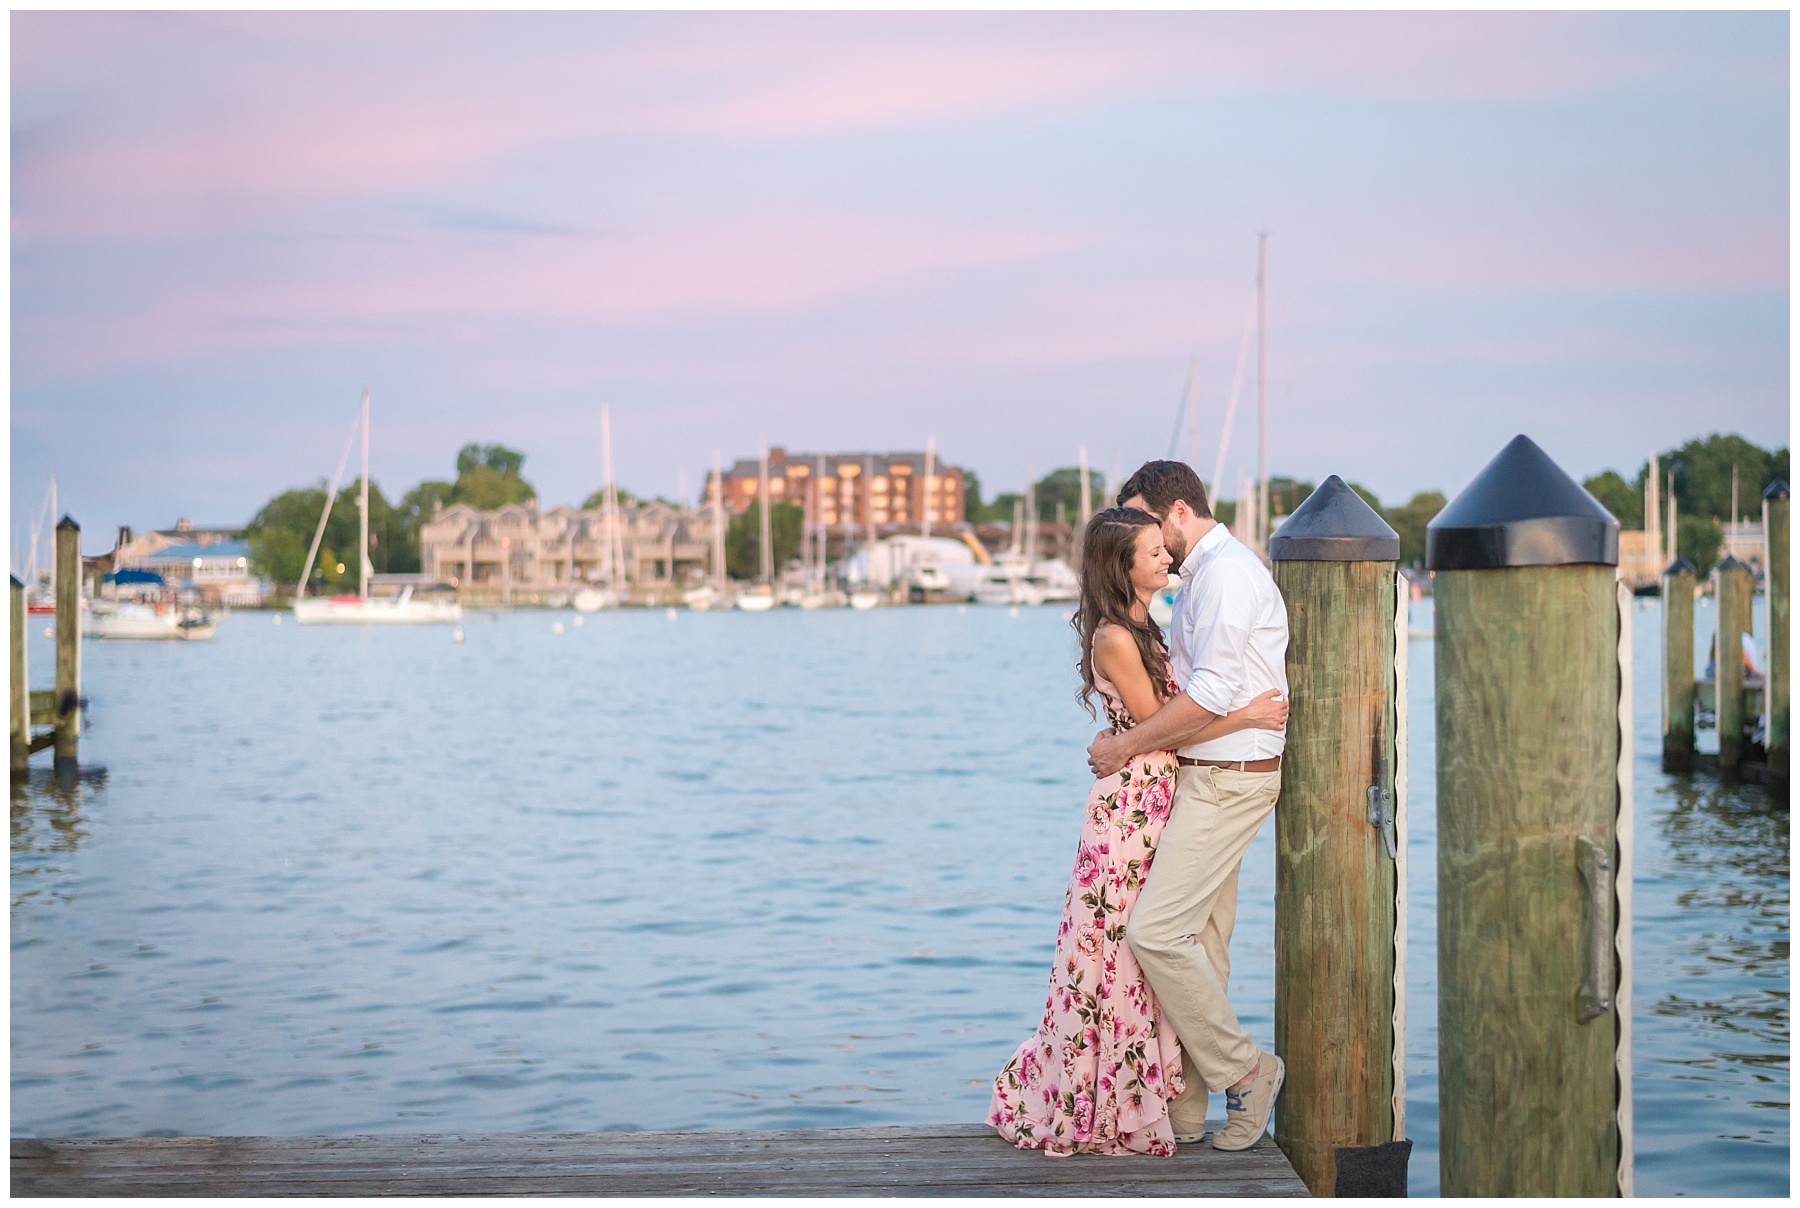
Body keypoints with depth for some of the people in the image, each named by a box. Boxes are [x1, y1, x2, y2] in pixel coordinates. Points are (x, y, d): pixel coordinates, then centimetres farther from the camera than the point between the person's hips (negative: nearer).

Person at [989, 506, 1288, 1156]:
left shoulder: (1142, 629, 14)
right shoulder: (1115, 638, -15)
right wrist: (1244, 717, -12)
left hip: (1158, 802, 9)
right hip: (1131, 803, -9)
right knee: (1119, 949, -2)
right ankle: (1095, 1109, 8)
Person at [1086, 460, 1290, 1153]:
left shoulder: (1226, 571, -14)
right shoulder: (1202, 575, 19)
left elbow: (1212, 692, -21)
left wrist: (1126, 746, -14)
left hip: (1227, 778, -10)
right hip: (1204, 778, 10)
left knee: (1156, 931, -15)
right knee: (1201, 943, 9)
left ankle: (1244, 1071, -2)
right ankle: (1185, 1109, 13)